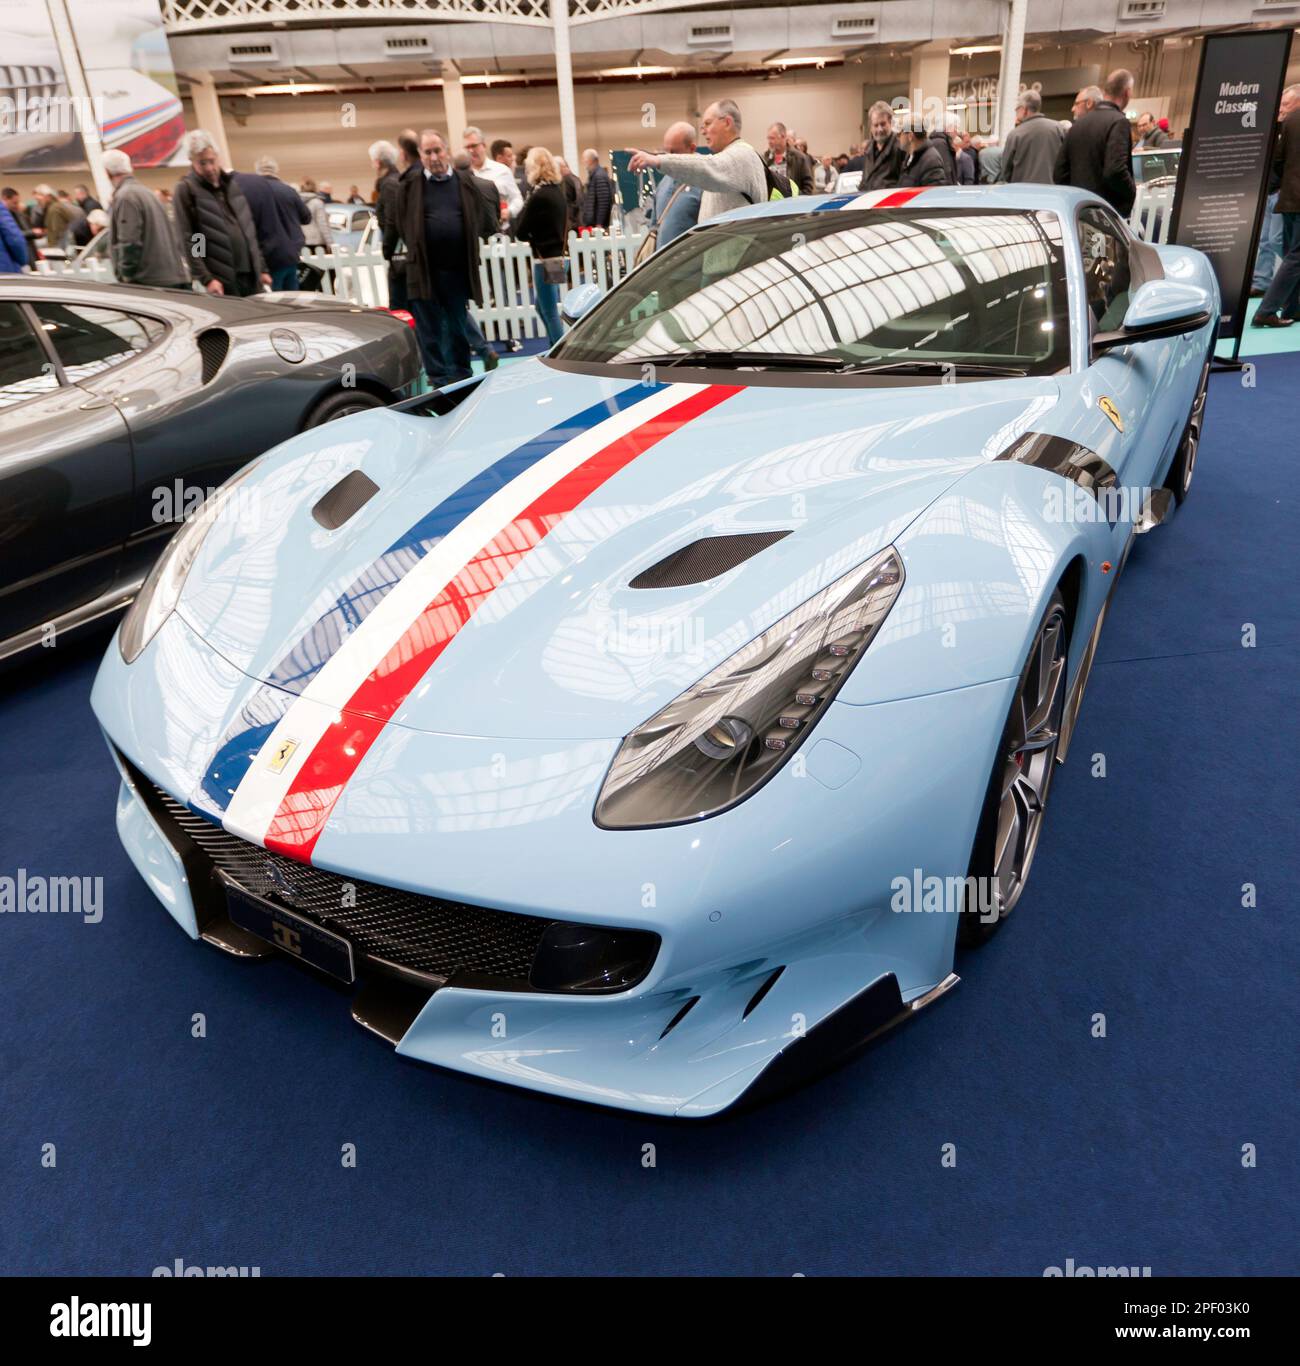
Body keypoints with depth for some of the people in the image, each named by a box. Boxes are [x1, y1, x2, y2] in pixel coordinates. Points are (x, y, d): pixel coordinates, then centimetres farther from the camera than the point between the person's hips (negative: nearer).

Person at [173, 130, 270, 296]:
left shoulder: (232, 184, 18)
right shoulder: (186, 190, -1)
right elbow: (187, 241, -8)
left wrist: (262, 269, 13)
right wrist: (206, 279, -17)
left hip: (250, 276, 6)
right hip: (221, 281, -6)